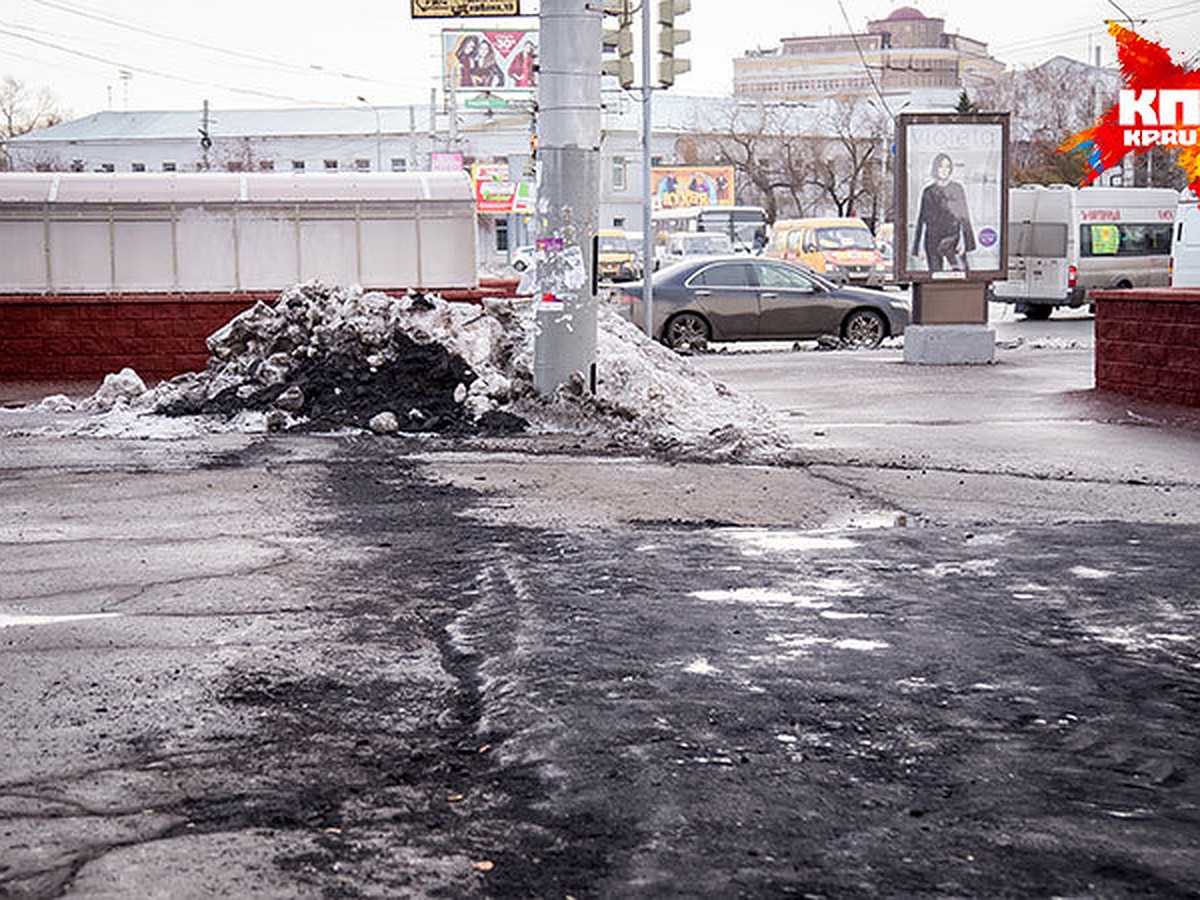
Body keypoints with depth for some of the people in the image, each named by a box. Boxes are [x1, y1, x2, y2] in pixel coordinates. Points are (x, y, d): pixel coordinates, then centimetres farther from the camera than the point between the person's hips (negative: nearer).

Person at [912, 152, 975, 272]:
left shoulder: (957, 189, 9)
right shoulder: (928, 191, 11)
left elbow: (964, 216, 5)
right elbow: (922, 218, 13)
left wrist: (964, 240, -9)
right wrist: (917, 246, 8)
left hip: (953, 236, -1)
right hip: (933, 239, 1)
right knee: (935, 273, -4)